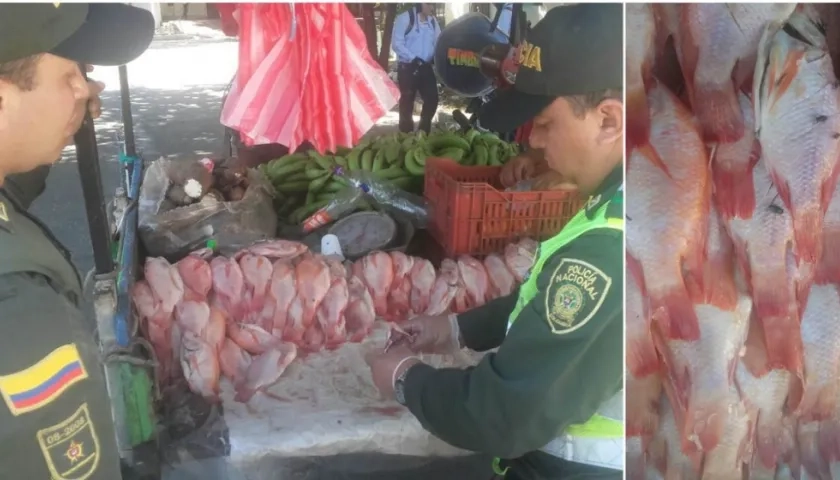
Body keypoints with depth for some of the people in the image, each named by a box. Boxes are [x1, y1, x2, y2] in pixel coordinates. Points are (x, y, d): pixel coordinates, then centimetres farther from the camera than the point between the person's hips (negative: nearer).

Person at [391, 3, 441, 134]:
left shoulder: (432, 21, 11)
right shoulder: (405, 18, -9)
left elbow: (438, 42, 14)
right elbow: (396, 43, -14)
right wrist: (413, 58, -22)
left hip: (426, 66, 6)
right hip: (407, 67, -6)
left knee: (432, 98, 4)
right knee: (407, 101, 4)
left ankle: (424, 132, 20)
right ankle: (406, 134, 14)